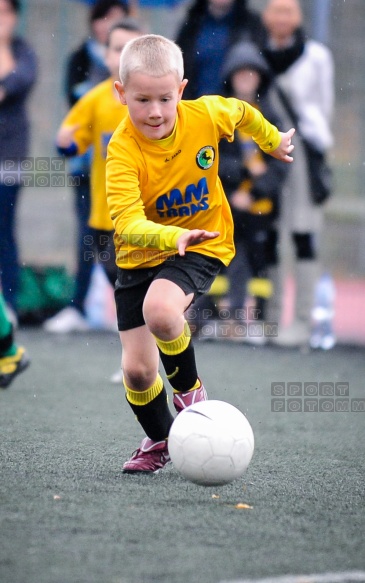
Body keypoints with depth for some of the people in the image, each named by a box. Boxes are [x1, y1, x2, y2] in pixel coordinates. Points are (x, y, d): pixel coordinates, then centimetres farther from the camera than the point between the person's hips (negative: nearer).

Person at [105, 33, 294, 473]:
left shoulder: (206, 115, -16)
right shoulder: (122, 151, -25)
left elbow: (241, 112, 9)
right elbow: (128, 223, -36)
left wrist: (272, 140, 26)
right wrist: (170, 236, -54)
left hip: (202, 246, -1)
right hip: (140, 256, 1)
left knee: (159, 309, -32)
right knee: (136, 368, -1)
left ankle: (189, 387, -2)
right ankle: (159, 441, 30)